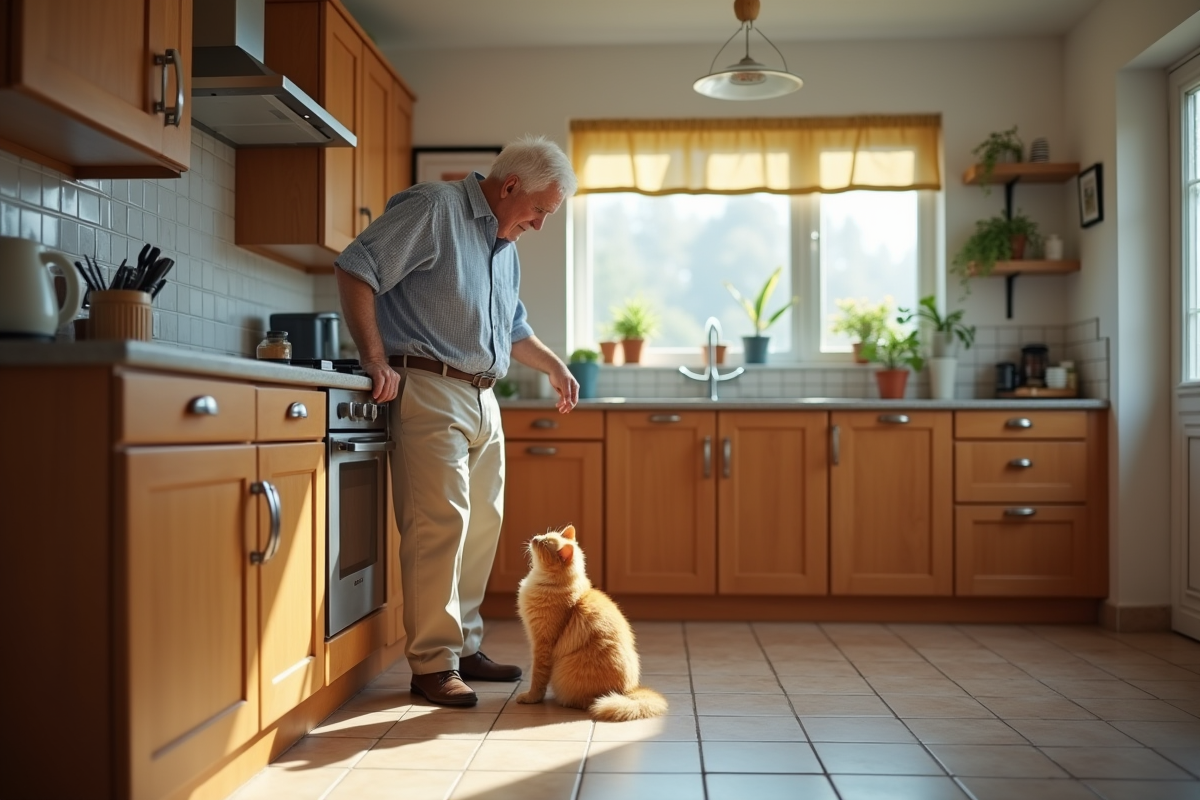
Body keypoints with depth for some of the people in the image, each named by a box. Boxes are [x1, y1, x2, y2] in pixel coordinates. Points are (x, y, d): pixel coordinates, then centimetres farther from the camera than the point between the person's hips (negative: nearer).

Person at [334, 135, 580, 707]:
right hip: (429, 390, -9)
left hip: (483, 398, 9)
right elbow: (355, 270, -14)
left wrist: (554, 365, 22)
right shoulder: (434, 209, -7)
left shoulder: (506, 244, 20)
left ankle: (464, 647, 22)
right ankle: (432, 664, -2)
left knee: (482, 524, 10)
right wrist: (376, 359, -17)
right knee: (441, 523, -12)